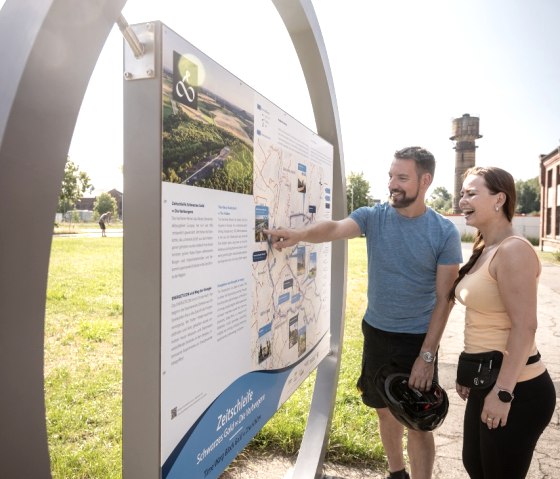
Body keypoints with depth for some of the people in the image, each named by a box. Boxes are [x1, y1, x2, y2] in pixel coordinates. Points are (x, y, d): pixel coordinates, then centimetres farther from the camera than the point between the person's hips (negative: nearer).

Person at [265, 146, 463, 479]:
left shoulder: (445, 233, -11)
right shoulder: (374, 217, -5)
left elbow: (444, 298, -10)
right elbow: (335, 228, -25)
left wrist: (427, 354, -13)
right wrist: (300, 234, -46)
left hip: (418, 338, -3)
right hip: (376, 332, 4)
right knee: (386, 411, 19)